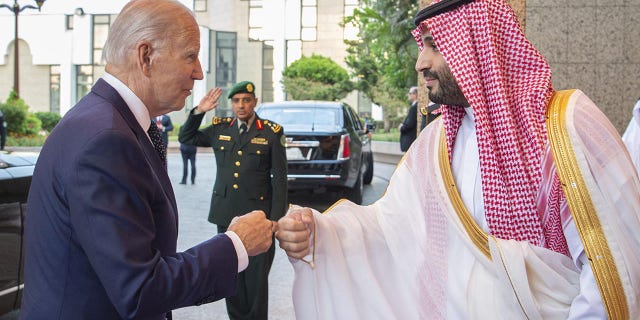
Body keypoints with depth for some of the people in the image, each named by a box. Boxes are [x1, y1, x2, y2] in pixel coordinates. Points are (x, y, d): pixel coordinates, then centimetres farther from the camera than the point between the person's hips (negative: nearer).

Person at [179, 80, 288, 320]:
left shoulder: (271, 133, -1)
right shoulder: (219, 129, 9)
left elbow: (280, 179, -2)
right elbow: (186, 138, 21)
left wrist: (276, 218, -7)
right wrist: (199, 112, 5)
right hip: (226, 213, 4)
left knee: (256, 277, 2)